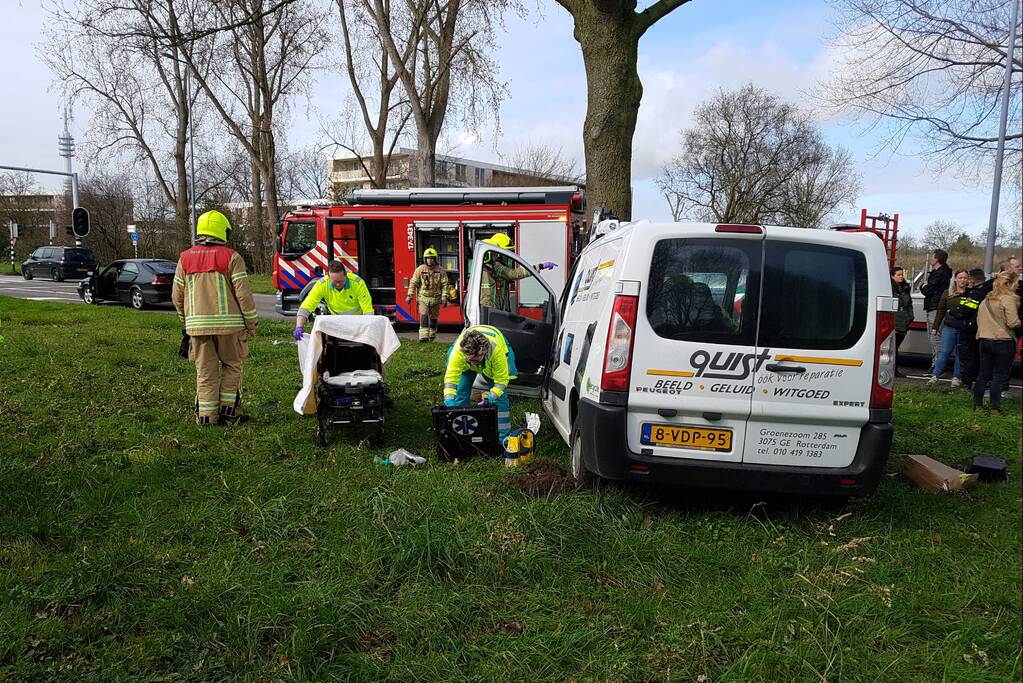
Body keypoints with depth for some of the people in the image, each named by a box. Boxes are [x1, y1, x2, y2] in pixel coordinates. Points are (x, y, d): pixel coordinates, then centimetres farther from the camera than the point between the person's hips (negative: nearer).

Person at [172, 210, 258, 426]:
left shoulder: (185, 258, 8)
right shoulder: (231, 257, -5)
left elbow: (177, 296, 10)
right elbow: (243, 293, -9)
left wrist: (186, 320, 24)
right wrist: (251, 322, 0)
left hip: (197, 325, 3)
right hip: (228, 324, -3)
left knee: (205, 370, 10)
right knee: (231, 366, 12)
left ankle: (206, 414, 11)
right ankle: (228, 409, 14)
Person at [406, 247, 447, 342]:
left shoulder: (441, 271, -2)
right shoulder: (420, 270, -3)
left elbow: (444, 285, -2)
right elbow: (413, 283, 0)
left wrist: (444, 298, -8)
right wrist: (409, 296, -4)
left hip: (435, 299, 1)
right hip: (423, 298, -1)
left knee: (433, 318, 12)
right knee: (424, 316, -15)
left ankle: (432, 335, 29)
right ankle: (423, 336, -21)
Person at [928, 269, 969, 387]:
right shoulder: (947, 293, 7)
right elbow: (940, 311, 11)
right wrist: (935, 327, 7)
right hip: (949, 327, 1)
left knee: (960, 354, 5)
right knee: (944, 352, -1)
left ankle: (956, 377, 14)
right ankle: (935, 375, 3)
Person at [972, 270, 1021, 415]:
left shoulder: (986, 299, 12)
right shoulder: (1008, 299, -12)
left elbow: (979, 320, 17)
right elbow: (1013, 323, -17)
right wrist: (1019, 322, 2)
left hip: (984, 341, 7)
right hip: (1003, 342, -7)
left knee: (983, 374, 12)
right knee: (999, 376, -1)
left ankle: (977, 404, 17)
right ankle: (995, 408, -1)